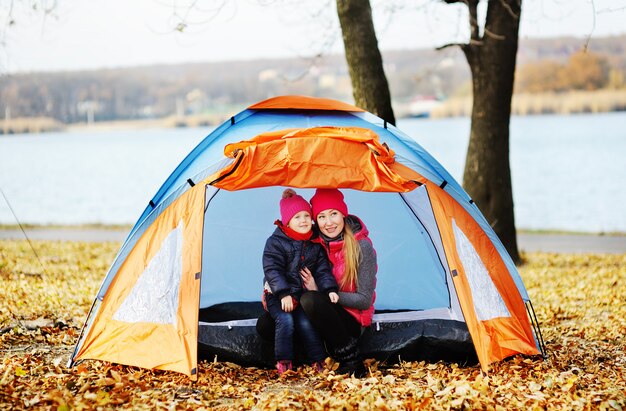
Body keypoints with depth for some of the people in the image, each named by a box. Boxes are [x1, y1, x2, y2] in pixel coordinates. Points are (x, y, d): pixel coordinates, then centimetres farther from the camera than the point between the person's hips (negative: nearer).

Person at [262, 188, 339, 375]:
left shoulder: (315, 244, 4)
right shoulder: (275, 242, -10)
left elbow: (322, 270, 5)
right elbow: (272, 270, -16)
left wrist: (330, 289, -11)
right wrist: (284, 294, -25)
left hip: (302, 294, 3)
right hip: (277, 294, -3)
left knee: (306, 323, -17)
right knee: (285, 320, -26)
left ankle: (318, 361, -3)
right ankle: (283, 362, -15)